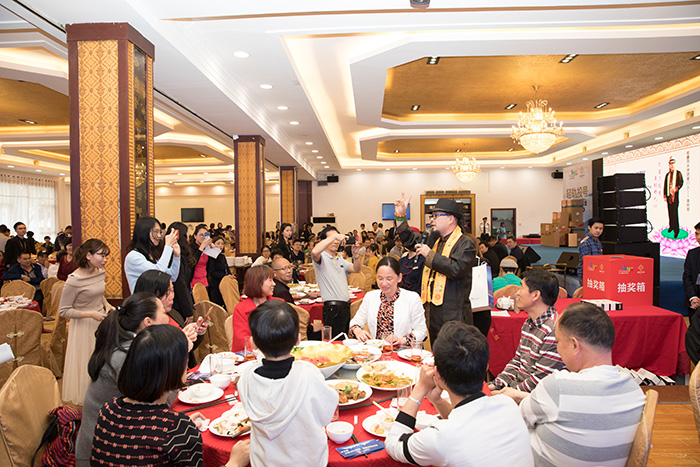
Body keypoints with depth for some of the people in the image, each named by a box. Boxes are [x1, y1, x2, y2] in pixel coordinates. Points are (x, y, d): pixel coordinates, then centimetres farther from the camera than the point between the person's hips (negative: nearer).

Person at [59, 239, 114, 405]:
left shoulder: (101, 273, -1)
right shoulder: (73, 281, -22)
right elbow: (63, 311, -17)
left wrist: (106, 304, -1)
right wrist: (90, 314, -23)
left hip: (101, 321, 6)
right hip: (83, 326, -6)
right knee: (86, 364, 9)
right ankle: (85, 399, 30)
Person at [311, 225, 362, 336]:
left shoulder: (340, 260, 22)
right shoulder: (321, 258, -4)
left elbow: (357, 269, 14)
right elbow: (314, 252, -28)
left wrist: (356, 255, -5)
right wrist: (334, 236, -25)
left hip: (346, 306, 8)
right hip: (332, 307, -8)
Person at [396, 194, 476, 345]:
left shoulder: (465, 244, -9)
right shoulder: (435, 239, 15)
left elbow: (456, 269, -24)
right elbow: (411, 241, 26)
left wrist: (430, 255, -15)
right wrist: (401, 216, 15)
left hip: (454, 316, -8)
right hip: (434, 312, 8)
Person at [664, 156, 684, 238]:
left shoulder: (678, 173, 3)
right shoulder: (667, 174, 15)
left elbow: (681, 183, -6)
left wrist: (676, 188, -25)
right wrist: (665, 196, 7)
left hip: (675, 195, -4)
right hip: (668, 195, 4)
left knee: (674, 212, -8)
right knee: (670, 212, 10)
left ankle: (676, 230, -5)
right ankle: (671, 226, 21)